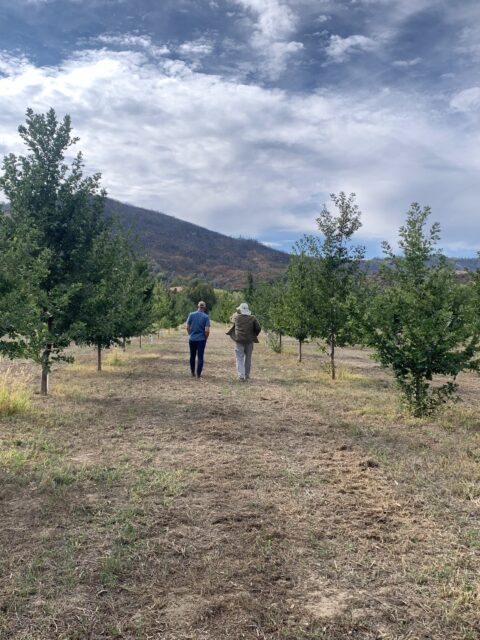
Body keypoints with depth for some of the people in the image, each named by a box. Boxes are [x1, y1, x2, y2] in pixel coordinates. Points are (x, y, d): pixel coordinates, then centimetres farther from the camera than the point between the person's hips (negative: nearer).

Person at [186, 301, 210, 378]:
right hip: (201, 339, -2)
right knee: (200, 357, 4)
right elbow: (207, 330, -13)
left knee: (192, 356, 15)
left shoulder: (191, 314, -3)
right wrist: (206, 338, 4)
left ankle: (193, 373, 23)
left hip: (192, 339, 2)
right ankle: (198, 374, 5)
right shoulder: (206, 317, -9)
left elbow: (188, 327, 0)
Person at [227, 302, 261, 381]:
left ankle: (241, 375, -10)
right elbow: (258, 328, -5)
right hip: (249, 340, 2)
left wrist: (237, 312, 32)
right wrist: (254, 335, 13)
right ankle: (247, 375, 22)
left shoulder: (236, 317, -5)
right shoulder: (252, 318, -4)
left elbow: (232, 319, 18)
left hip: (239, 340, -2)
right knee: (248, 358, 14)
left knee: (239, 358, 2)